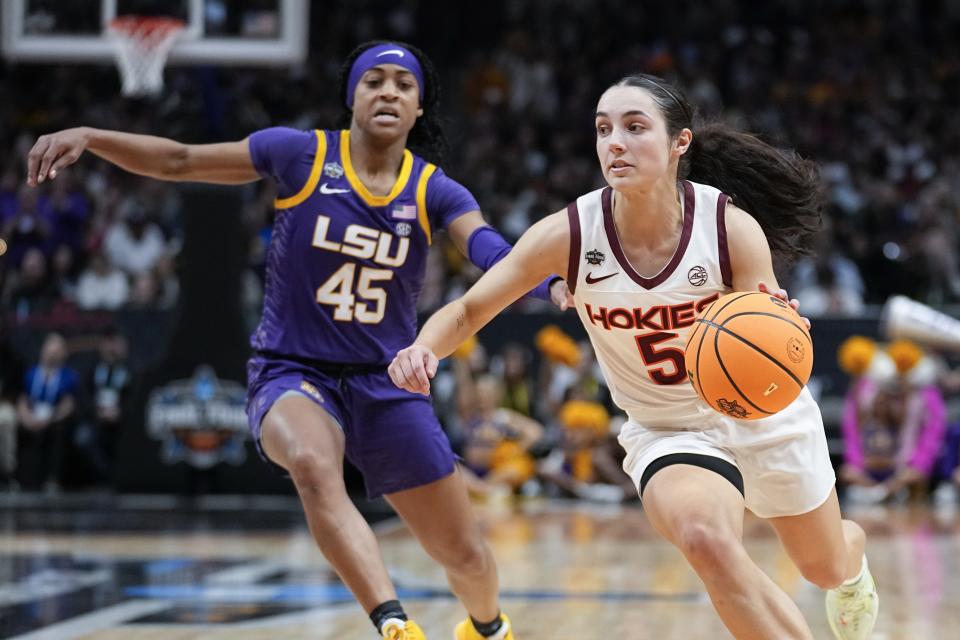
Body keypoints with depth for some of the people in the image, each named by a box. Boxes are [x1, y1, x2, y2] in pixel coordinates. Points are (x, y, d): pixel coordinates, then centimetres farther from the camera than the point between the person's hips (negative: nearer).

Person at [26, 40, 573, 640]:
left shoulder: (434, 191, -4)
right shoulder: (302, 155, -6)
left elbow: (491, 252, -22)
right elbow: (179, 160, -1)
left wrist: (553, 282, -43)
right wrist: (89, 136, -13)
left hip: (387, 383, 2)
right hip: (294, 372, -2)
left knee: (466, 555, 7)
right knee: (313, 464, -39)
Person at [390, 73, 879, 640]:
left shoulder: (733, 228, -26)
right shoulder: (569, 234, -23)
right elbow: (468, 310, -16)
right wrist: (425, 348, -38)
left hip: (762, 416, 1)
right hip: (667, 432, 0)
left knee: (828, 568, 22)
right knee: (704, 536, -34)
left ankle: (853, 556, 63)